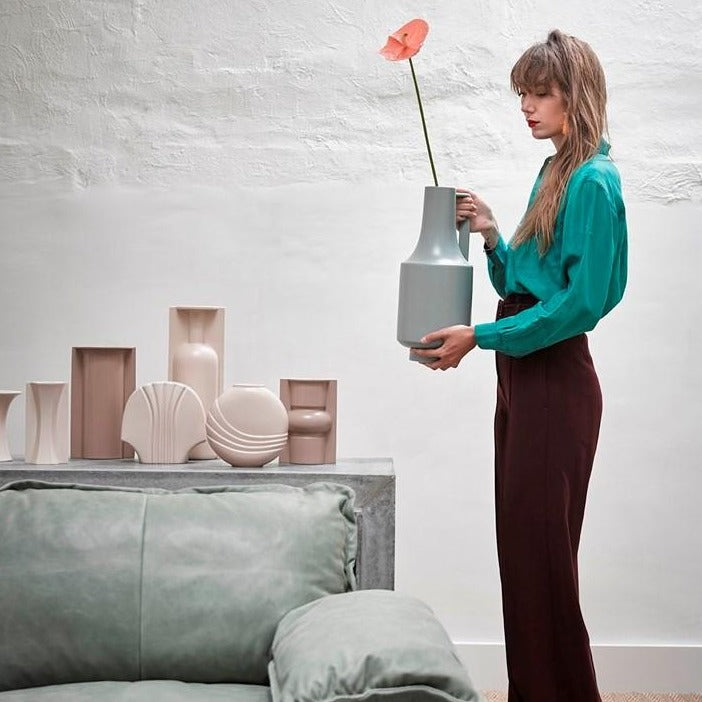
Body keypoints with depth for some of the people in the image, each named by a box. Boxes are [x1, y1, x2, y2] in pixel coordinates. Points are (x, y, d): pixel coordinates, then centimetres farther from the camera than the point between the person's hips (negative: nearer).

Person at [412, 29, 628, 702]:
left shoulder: (592, 182, -13)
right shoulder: (553, 171, 14)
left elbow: (582, 299, -20)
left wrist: (479, 337, -18)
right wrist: (492, 237, 2)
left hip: (557, 381, -9)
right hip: (522, 375, 9)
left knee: (541, 546, -3)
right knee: (519, 543, 12)